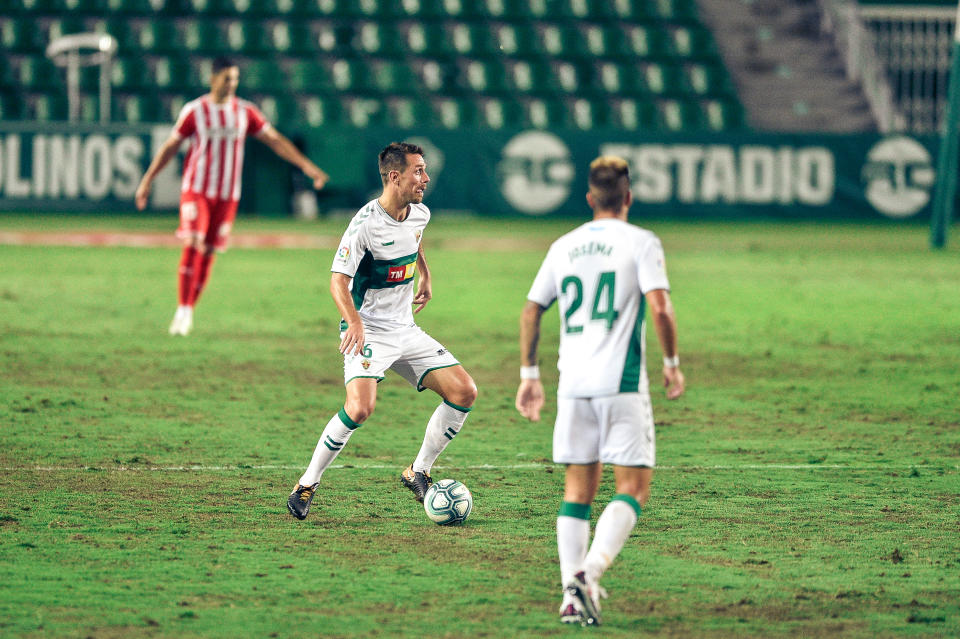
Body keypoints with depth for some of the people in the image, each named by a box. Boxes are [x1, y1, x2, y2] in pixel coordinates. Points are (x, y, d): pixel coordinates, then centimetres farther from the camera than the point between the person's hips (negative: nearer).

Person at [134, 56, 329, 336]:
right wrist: (147, 181, 4)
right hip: (196, 189, -3)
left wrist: (306, 165, -6)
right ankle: (183, 310, -15)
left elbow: (275, 140, 4)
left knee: (209, 253, 4)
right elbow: (170, 146, 4)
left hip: (228, 196, 3)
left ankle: (189, 311, 16)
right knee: (192, 246, -17)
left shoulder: (245, 112, 3)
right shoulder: (194, 111, -4)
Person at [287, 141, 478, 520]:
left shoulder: (420, 214, 3)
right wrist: (354, 322, -36)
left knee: (464, 392, -3)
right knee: (360, 408, -29)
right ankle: (307, 484, -10)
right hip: (368, 332, -7)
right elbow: (338, 280, -21)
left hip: (406, 331, 7)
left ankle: (418, 473, 12)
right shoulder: (366, 223, -19)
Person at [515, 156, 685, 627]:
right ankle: (589, 574, -21)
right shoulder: (640, 242, -2)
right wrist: (672, 364, 0)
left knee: (578, 488, 10)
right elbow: (660, 307, -13)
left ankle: (571, 592, 2)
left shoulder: (564, 247, 12)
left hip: (572, 384, 5)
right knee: (633, 486, -1)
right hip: (621, 382, -5)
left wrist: (529, 374, 21)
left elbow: (531, 310, 14)